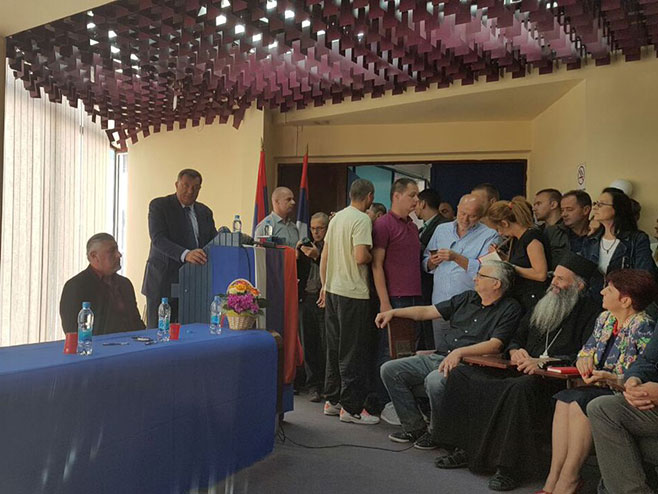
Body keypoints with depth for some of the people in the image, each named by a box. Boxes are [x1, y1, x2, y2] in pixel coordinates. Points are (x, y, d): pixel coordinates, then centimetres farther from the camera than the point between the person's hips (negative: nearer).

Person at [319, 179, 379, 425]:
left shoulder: (337, 217, 12)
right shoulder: (362, 220, -13)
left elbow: (324, 256, 16)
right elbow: (360, 257, -24)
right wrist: (373, 257, -3)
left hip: (332, 290, 8)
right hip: (353, 293, -8)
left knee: (334, 348, 14)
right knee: (352, 352, -2)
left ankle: (332, 400, 23)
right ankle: (351, 407, 3)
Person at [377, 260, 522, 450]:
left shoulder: (510, 309, 0)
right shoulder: (467, 297, 18)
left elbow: (495, 345, -14)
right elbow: (427, 311, 20)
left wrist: (459, 352, -26)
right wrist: (393, 312, 12)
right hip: (437, 357, 7)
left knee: (435, 380, -37)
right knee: (390, 370, -7)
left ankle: (436, 433, -8)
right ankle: (414, 427, 3)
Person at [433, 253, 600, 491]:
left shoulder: (590, 314, -1)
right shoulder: (541, 306, 21)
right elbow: (516, 339, 28)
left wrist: (544, 361, -21)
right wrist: (515, 351, 4)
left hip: (555, 380, -7)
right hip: (522, 371, 8)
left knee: (521, 387, -41)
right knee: (462, 373, -4)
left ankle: (511, 467, -29)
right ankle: (465, 448, -4)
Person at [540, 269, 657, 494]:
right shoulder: (605, 319, 10)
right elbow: (588, 347, 23)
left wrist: (613, 378, -28)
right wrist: (584, 358, 0)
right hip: (602, 389, 7)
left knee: (580, 401, -30)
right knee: (564, 398, -21)